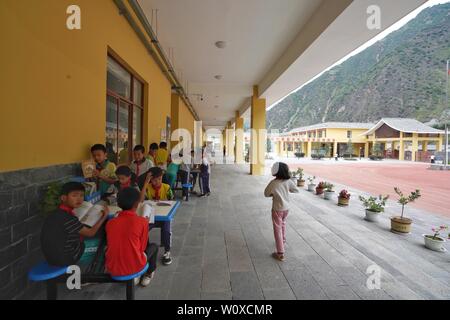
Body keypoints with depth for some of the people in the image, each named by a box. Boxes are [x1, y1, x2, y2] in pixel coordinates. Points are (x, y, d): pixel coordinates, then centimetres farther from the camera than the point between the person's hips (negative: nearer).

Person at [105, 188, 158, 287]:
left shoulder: (110, 222, -2)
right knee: (153, 246, 23)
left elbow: (111, 245, 13)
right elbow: (142, 247, -3)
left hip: (112, 269, 4)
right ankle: (148, 274, 32)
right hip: (134, 267, -4)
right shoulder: (143, 221, -13)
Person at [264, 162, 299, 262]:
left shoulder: (273, 183, -20)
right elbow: (296, 190, 5)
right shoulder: (288, 181, -10)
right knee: (283, 223, 30)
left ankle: (280, 253, 6)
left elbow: (266, 194, -8)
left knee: (278, 229, 3)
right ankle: (283, 241, 49)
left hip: (277, 209, -5)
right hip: (286, 208, 5)